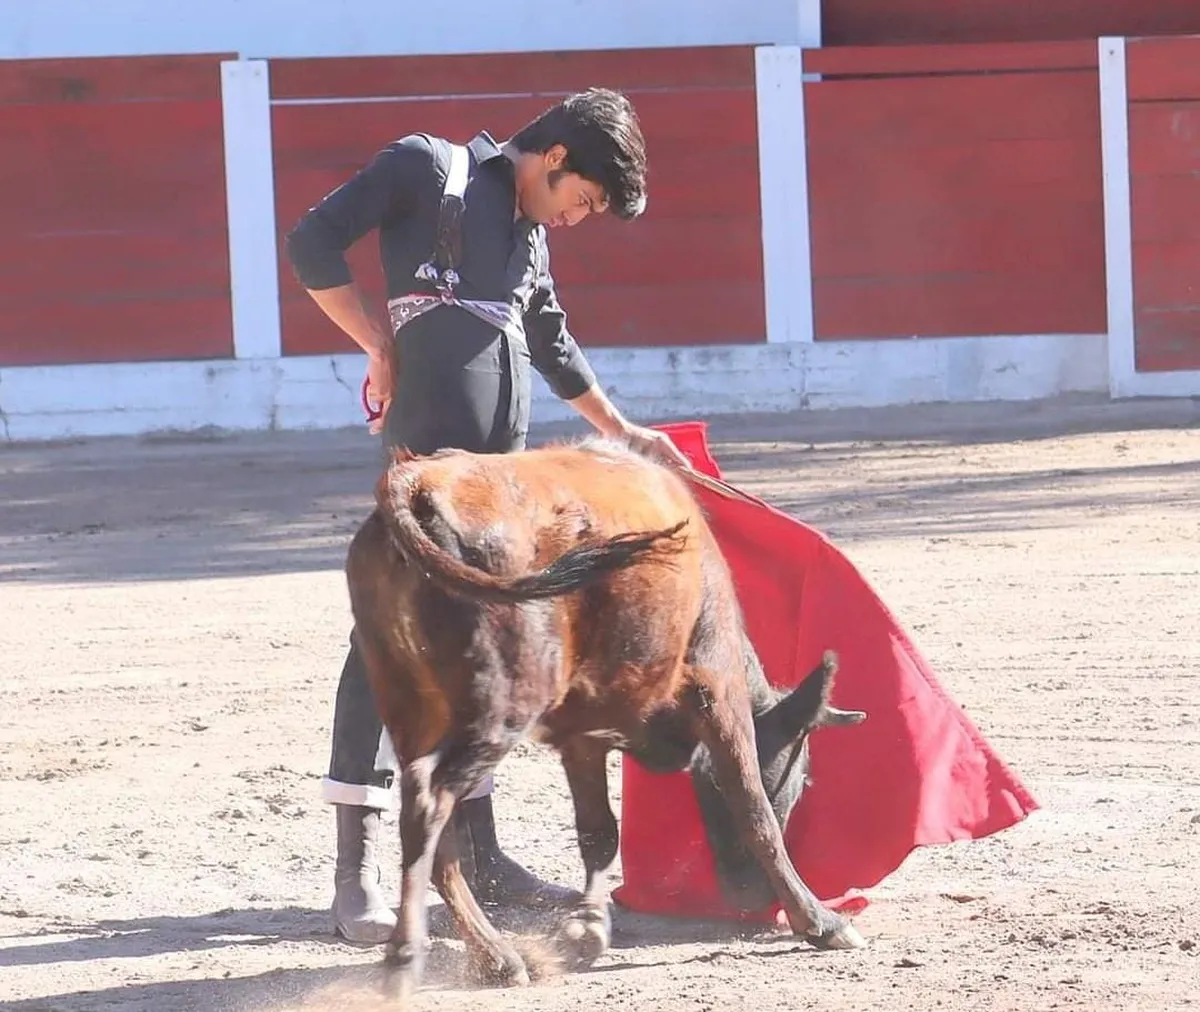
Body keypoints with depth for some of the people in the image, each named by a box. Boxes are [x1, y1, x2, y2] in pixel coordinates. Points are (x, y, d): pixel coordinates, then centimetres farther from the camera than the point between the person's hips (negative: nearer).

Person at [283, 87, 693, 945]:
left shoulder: (529, 233, 23)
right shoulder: (430, 168, 3)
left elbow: (554, 346, 37)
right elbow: (315, 244, -3)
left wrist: (623, 432, 44)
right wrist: (382, 348, -4)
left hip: (503, 457, 8)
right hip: (430, 444, -8)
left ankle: (476, 850, 20)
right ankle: (357, 866, -13)